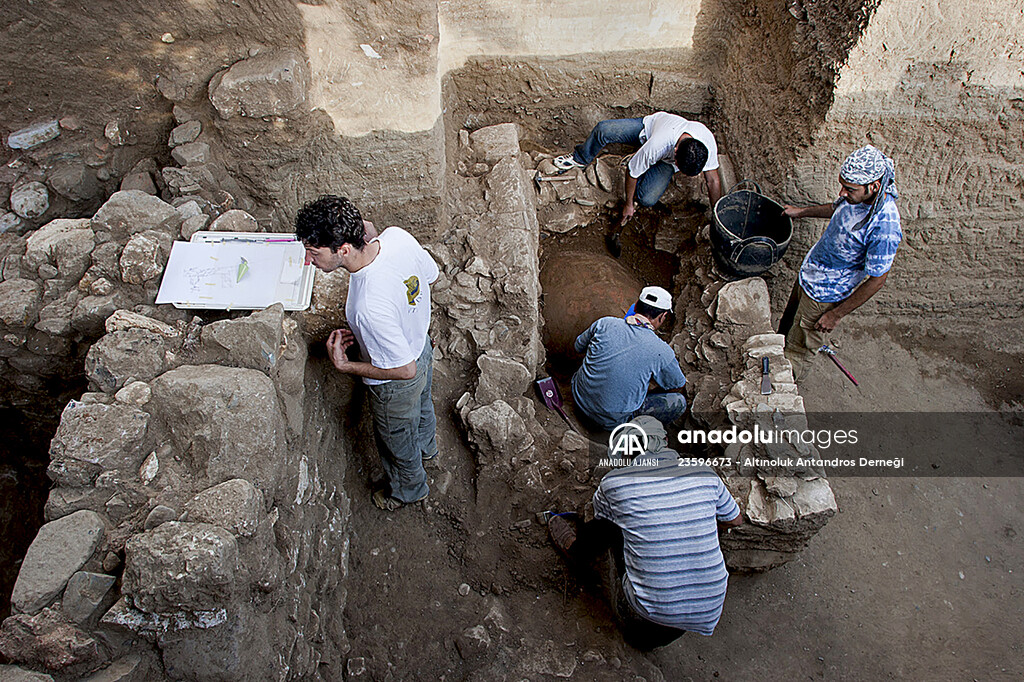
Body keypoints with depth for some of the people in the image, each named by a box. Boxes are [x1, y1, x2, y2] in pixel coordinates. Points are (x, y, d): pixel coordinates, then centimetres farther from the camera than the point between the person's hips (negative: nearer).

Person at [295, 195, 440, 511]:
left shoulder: (370, 309, -46)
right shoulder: (398, 236, -26)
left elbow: (404, 370, -33)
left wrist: (345, 366, -22)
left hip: (396, 386, -7)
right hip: (422, 345, 7)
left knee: (397, 442, 26)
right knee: (421, 407, 38)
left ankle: (408, 489, 59)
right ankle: (427, 446, 71)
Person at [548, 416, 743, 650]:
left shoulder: (615, 481, -9)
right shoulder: (705, 474, -1)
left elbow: (601, 514, 15)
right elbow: (735, 519, 19)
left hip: (649, 613, -3)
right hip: (709, 617, 4)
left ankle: (575, 550, 39)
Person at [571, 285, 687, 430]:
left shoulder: (604, 323, -9)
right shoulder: (663, 352, -15)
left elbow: (579, 347, 11)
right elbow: (678, 387, 5)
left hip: (579, 398, 5)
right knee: (678, 402, 7)